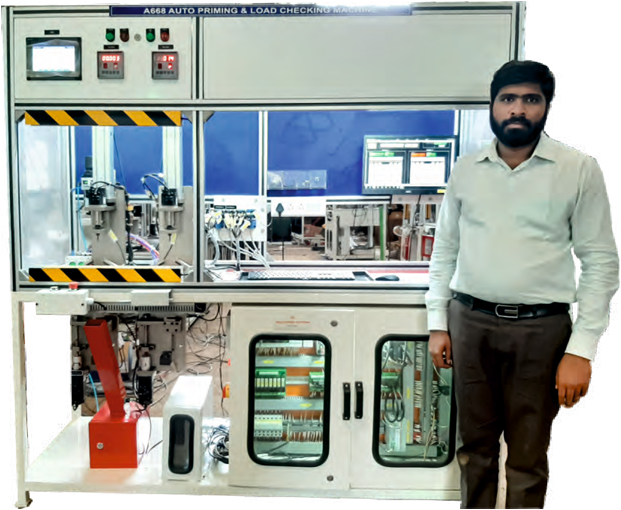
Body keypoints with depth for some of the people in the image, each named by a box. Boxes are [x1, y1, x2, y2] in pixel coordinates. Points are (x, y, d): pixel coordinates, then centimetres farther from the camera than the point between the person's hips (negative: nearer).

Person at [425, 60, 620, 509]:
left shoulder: (579, 171, -4)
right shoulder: (466, 169, 6)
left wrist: (581, 350, -10)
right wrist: (438, 323, 6)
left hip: (540, 328, -2)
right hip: (470, 322, 3)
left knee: (528, 459, 9)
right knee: (475, 444, 16)